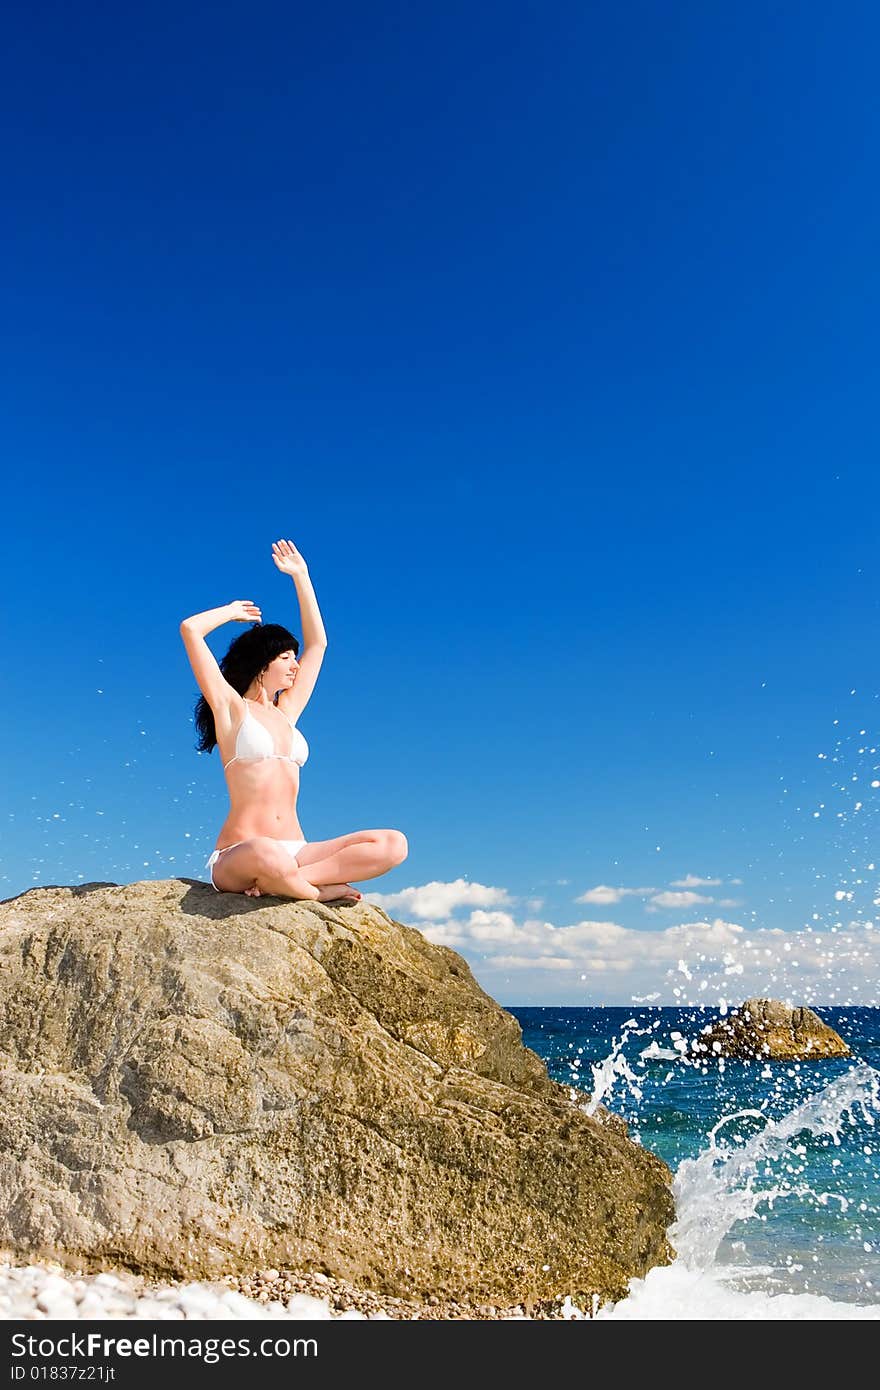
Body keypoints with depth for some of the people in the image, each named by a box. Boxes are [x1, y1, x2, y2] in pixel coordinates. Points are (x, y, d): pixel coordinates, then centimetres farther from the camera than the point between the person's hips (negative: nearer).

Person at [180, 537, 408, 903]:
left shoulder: (286, 713, 21)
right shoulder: (230, 707, 6)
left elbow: (317, 644, 27)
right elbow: (190, 629, -2)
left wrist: (301, 575, 28)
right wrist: (232, 611, 17)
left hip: (295, 853, 6)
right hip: (237, 857, -6)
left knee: (393, 844, -17)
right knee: (269, 856, -44)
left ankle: (277, 882, -20)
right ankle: (319, 891, -13)